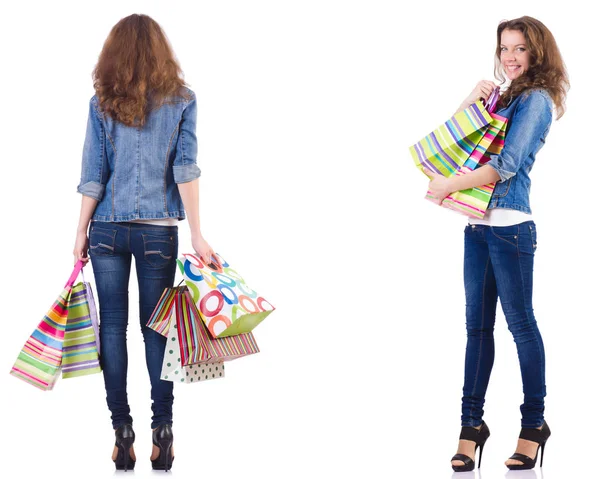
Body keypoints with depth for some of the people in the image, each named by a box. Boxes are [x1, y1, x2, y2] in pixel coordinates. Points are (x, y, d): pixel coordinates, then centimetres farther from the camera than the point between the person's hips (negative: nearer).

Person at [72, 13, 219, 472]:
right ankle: (163, 431, 3)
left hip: (107, 228, 0)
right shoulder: (181, 99, 1)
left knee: (113, 326, 6)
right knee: (156, 327, 7)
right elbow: (185, 168, -6)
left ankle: (122, 433, 6)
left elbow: (93, 174, 1)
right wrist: (197, 235, -6)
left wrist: (81, 232, 8)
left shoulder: (102, 102, 2)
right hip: (158, 230, 0)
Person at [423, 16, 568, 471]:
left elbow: (506, 166, -16)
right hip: (478, 227, 8)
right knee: (478, 326, 7)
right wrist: (473, 100, 4)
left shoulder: (535, 100, -7)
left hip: (510, 228, -8)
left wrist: (447, 186, -13)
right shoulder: (505, 98, 18)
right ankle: (472, 424, 11)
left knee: (520, 322, 0)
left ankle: (534, 424, 12)